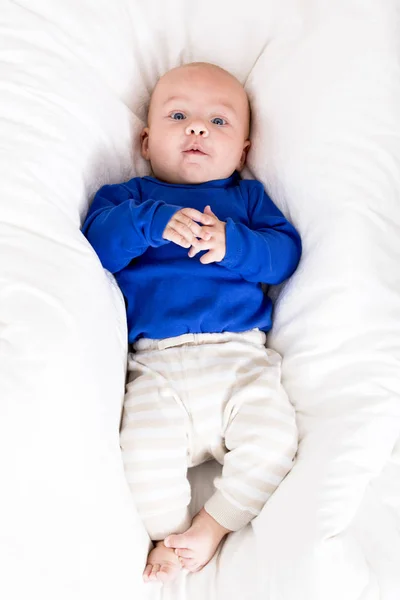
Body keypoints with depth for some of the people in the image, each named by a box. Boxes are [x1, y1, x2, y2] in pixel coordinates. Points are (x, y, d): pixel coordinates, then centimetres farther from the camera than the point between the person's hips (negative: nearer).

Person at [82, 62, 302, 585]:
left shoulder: (247, 197, 20)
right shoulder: (129, 197, 17)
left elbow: (285, 252, 5)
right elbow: (98, 243, -2)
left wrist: (233, 244, -14)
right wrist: (153, 222, -19)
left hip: (239, 357, 2)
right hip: (155, 367, -1)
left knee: (272, 435, -19)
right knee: (145, 450, -22)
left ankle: (214, 524, 0)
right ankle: (170, 533, 3)